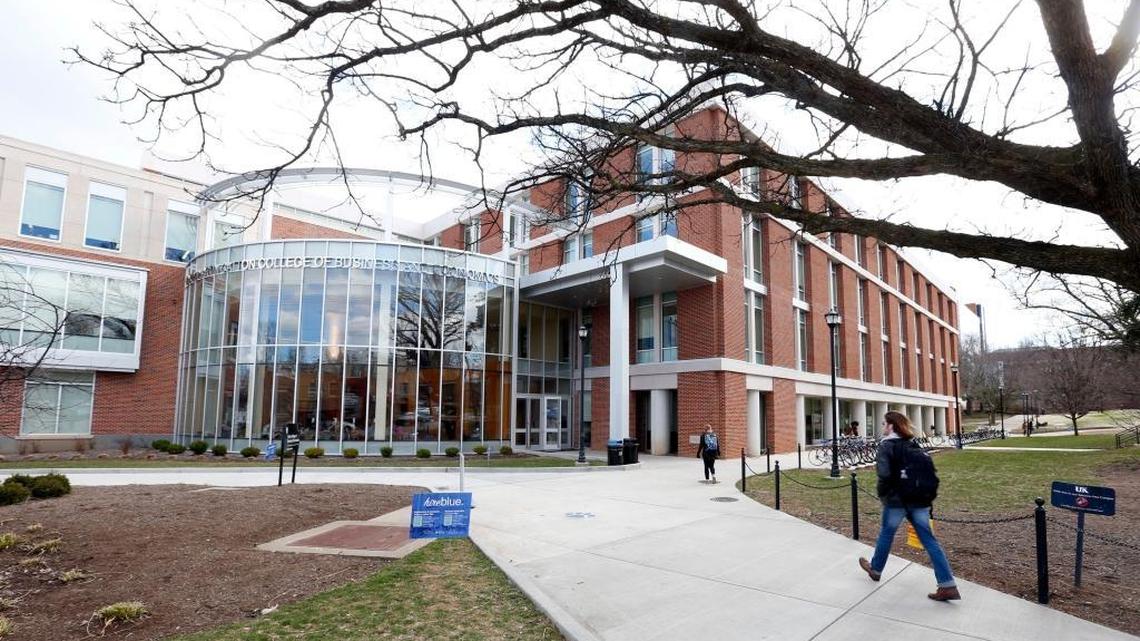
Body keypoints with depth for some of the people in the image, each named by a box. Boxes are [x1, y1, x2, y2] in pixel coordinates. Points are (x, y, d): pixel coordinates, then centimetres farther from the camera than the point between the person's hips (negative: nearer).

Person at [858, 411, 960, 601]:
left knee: (886, 534, 14)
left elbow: (885, 473, -22)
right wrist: (929, 496, 13)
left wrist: (883, 494, -6)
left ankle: (875, 569, 33)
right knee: (929, 540, 5)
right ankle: (948, 586, -1)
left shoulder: (887, 445, -10)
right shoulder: (914, 445, 11)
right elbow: (930, 471, 10)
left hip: (896, 500, -5)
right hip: (919, 500, 5)